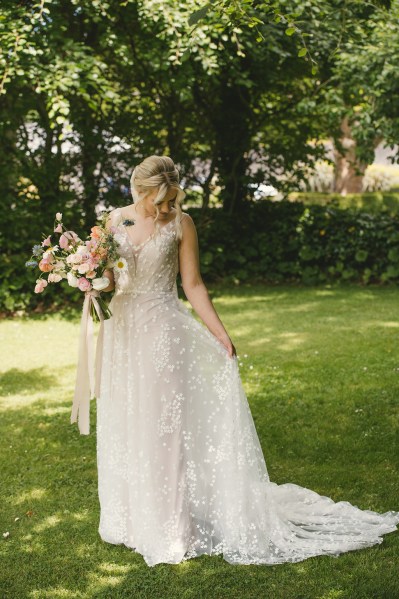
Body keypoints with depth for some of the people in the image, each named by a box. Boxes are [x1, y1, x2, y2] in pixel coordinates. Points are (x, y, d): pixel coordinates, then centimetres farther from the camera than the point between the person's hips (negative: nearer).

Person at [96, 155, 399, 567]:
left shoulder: (180, 223, -5)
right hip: (123, 332, 4)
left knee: (163, 425, -2)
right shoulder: (115, 221, 3)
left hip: (164, 332, -4)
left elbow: (193, 285, -3)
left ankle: (170, 528, 9)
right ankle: (132, 516, 29)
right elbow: (104, 279, 10)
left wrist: (220, 334, -7)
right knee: (124, 426, 12)